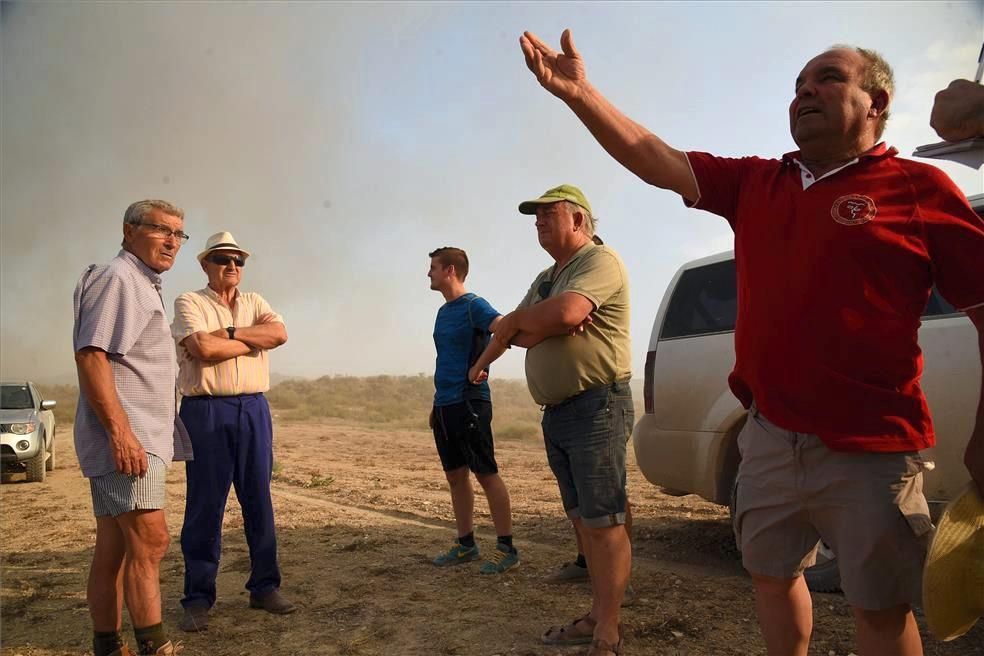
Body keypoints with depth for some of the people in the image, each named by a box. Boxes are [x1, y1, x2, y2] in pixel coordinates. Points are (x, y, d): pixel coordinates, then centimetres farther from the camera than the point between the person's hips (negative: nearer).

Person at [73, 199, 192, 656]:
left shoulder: (141, 285, 22)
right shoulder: (115, 278, -9)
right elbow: (90, 356, -19)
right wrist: (120, 431, -25)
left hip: (138, 439, 10)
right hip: (124, 439, -10)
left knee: (114, 549, 12)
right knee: (150, 540, -11)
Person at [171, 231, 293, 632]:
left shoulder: (255, 302, 15)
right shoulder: (189, 303, 2)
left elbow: (279, 332, -4)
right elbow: (202, 349, -16)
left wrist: (228, 333, -10)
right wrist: (254, 341, -5)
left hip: (254, 409, 4)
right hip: (206, 411, -4)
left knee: (259, 502, 8)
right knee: (205, 507, 1)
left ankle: (264, 587, 20)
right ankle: (198, 598, 12)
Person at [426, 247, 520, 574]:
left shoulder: (474, 306, -9)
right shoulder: (443, 312, 17)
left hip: (469, 403, -8)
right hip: (444, 407, 8)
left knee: (487, 474, -4)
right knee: (455, 477, 12)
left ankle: (506, 548, 4)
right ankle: (465, 544, 22)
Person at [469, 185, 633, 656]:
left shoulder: (599, 261, -7)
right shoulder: (545, 279, 21)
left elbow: (566, 312, -25)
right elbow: (510, 332, 10)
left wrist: (520, 321, -5)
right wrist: (546, 326, -11)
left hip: (595, 408, -9)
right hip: (556, 414, 9)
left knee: (604, 523, -5)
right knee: (583, 520, 12)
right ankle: (597, 616, 22)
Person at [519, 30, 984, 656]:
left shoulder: (920, 188, -6)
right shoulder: (756, 183, 8)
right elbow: (654, 158, 0)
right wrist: (579, 93, -13)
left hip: (869, 451, -5)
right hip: (770, 439, 5)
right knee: (772, 576, 21)